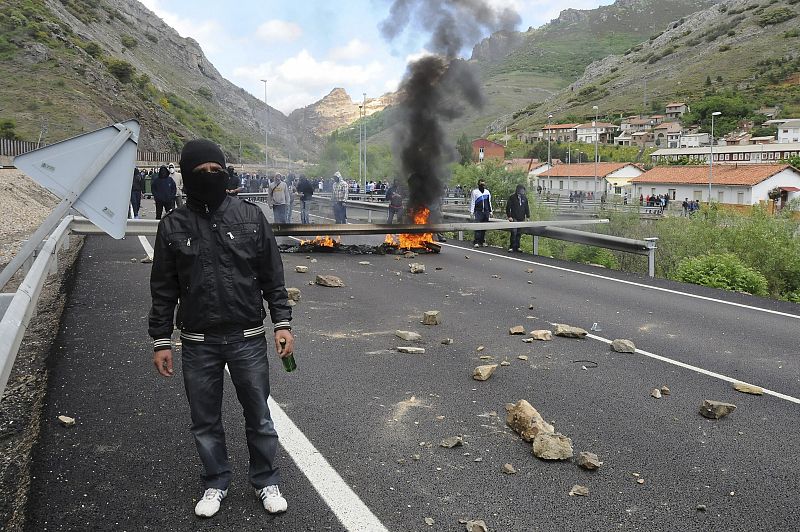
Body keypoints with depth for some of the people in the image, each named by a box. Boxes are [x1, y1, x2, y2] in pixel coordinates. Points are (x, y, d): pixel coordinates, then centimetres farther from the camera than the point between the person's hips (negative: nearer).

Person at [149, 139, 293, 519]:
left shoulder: (250, 216, -1)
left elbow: (272, 276, 2)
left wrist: (282, 323, -4)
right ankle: (216, 483, 34)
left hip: (248, 339, 0)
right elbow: (163, 289, 4)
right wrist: (161, 341, 2)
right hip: (198, 344, 1)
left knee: (258, 416, 11)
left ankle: (266, 482, 30)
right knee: (205, 420, 13)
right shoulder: (173, 226, 0)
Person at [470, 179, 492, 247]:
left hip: (486, 212, 4)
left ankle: (483, 241, 11)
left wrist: (490, 211, 16)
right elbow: (472, 202, 2)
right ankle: (477, 242, -13)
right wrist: (471, 212, -4)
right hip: (478, 212, -4)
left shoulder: (487, 192, 15)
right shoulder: (475, 192, 3)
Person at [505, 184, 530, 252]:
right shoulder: (512, 197, -4)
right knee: (514, 232, -12)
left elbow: (527, 208, 18)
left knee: (519, 233, 6)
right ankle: (511, 247, -5)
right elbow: (508, 207, -3)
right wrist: (509, 216, -8)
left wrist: (527, 216, 13)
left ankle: (517, 247, 13)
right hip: (514, 218, -5)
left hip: (521, 219, 5)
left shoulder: (524, 198, 11)